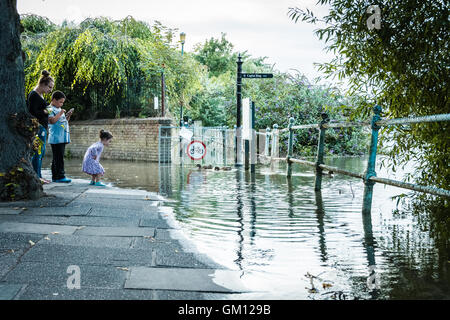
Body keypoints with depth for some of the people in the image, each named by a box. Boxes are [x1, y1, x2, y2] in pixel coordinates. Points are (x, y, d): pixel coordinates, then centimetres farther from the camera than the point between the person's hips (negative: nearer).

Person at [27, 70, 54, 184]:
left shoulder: (40, 95, 18)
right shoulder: (34, 95, -12)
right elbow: (32, 112, -18)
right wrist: (45, 111, -23)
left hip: (42, 127, 10)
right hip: (37, 127, -10)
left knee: (41, 152, 11)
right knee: (38, 151, -10)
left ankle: (39, 176, 15)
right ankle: (37, 176, -8)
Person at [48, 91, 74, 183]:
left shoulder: (59, 109, 21)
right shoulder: (50, 109, -5)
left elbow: (65, 121, 28)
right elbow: (52, 120, -19)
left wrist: (68, 115, 12)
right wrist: (60, 114, -15)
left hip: (62, 138, 9)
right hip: (56, 138, -9)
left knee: (58, 158, 10)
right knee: (58, 158, -10)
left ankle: (55, 177, 14)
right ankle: (60, 176, -9)